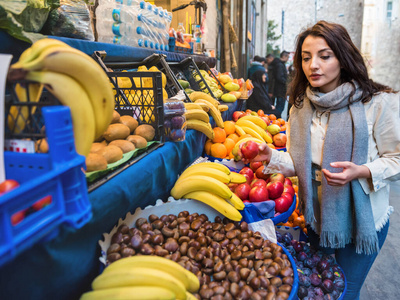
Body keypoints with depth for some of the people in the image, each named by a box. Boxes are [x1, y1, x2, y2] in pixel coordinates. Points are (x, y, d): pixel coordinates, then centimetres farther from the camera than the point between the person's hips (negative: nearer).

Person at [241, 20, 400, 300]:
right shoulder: (301, 106, -1)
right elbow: (299, 163, 2)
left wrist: (360, 171, -29)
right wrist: (271, 157, -17)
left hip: (361, 219, -4)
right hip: (317, 216, 4)